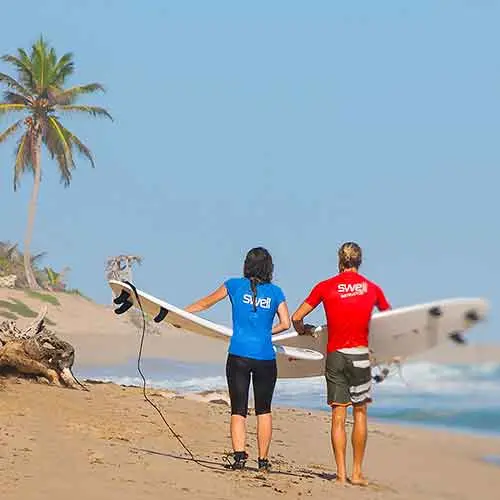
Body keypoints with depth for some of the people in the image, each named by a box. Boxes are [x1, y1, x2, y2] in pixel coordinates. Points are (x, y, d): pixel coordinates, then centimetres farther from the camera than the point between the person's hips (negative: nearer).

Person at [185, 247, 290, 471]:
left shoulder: (234, 285, 6)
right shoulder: (275, 292, 7)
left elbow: (205, 303, 17)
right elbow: (286, 323, 2)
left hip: (238, 356, -1)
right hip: (265, 358, 1)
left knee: (238, 410, 2)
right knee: (263, 410, 14)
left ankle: (239, 455, -16)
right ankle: (263, 460, 15)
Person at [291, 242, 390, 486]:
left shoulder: (325, 287, 2)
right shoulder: (372, 288, 6)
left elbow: (296, 317, 4)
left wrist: (303, 330, 26)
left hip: (334, 355, 0)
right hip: (359, 354, 0)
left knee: (338, 415, 3)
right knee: (360, 412, 7)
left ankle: (341, 473, 1)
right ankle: (357, 473, 7)